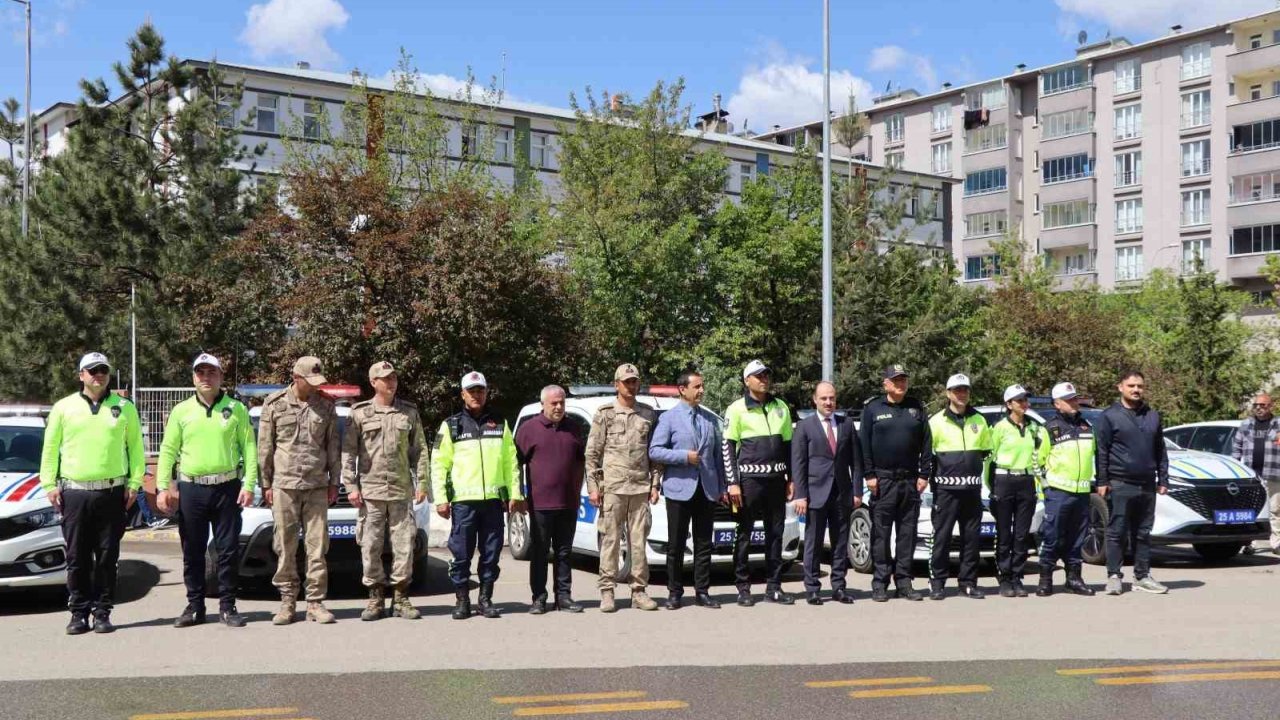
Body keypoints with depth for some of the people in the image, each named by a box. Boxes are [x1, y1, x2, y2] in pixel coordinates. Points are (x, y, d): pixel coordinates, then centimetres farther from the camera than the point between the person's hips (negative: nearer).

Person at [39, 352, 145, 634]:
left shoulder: (124, 408, 8)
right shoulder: (64, 407, 7)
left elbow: (136, 447, 8)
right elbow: (50, 448, 9)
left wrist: (134, 482, 0)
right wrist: (49, 484, 1)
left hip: (112, 493, 0)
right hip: (74, 493, 0)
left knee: (107, 557, 3)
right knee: (77, 558, 3)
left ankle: (102, 612, 11)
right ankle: (78, 613, 12)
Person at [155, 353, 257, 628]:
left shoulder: (236, 409, 4)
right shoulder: (181, 411, 7)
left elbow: (249, 448, 1)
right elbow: (168, 450, 6)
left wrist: (249, 484, -8)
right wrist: (163, 487, -3)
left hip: (227, 487, -1)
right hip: (191, 489, 1)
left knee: (228, 550, 1)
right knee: (192, 552, 7)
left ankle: (227, 606, 11)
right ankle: (195, 607, 17)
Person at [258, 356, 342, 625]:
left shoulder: (326, 405, 7)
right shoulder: (274, 404, 2)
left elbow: (333, 447, 10)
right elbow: (265, 448, 4)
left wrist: (334, 482, 7)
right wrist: (266, 484, 1)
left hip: (317, 486, 1)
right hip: (284, 486, -1)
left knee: (317, 546, 0)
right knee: (285, 548, 1)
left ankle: (315, 603, 6)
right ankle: (287, 601, 11)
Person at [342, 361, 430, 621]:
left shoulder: (409, 412, 9)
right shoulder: (360, 413, 4)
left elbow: (419, 450, 10)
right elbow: (348, 452, 3)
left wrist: (422, 483, 3)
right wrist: (350, 486, -4)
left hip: (402, 491, 1)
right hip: (370, 491, -1)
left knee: (404, 545, 1)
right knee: (370, 547, 0)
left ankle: (401, 598, 11)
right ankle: (375, 597, 11)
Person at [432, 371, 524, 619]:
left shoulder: (499, 424, 14)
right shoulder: (451, 426, 7)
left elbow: (511, 461, 14)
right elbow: (438, 464, 5)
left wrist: (515, 494, 7)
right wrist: (440, 499, -3)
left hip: (493, 499, 2)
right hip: (463, 499, -2)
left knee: (491, 552, 5)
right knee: (461, 553, 0)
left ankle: (486, 599, 15)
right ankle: (462, 601, 10)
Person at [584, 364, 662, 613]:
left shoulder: (648, 414, 12)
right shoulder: (604, 414, 4)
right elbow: (592, 453, 2)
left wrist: (655, 484, 7)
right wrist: (592, 486, -5)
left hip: (641, 488, 3)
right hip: (612, 487, -2)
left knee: (639, 541, 4)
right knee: (610, 540, -2)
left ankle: (639, 591, 10)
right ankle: (607, 592, 3)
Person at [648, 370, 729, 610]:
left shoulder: (711, 419, 13)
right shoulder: (669, 418, 0)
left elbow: (719, 454, 13)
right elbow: (654, 451, -7)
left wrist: (722, 487, 7)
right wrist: (685, 456, -15)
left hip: (707, 489, 4)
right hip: (679, 488, -4)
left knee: (704, 544, 6)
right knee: (676, 545, 2)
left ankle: (702, 592, 13)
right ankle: (674, 592, 11)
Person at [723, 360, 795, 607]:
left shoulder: (781, 408, 13)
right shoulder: (737, 409, -1)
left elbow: (787, 445, 17)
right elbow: (729, 448, -4)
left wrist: (790, 479, 11)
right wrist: (733, 483, -10)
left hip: (776, 479, 5)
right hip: (749, 478, -4)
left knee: (775, 533, 7)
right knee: (744, 534, 1)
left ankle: (773, 586, 14)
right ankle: (743, 588, 7)